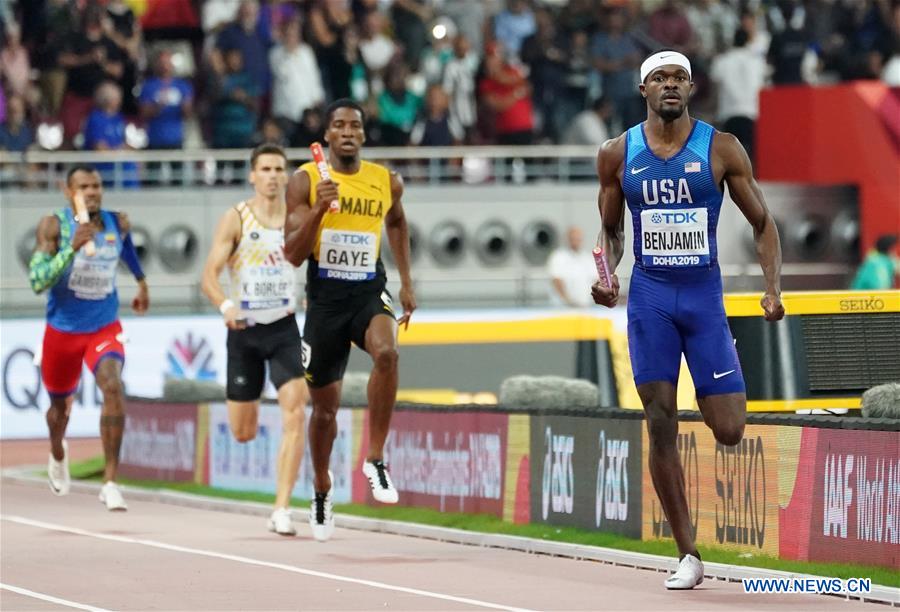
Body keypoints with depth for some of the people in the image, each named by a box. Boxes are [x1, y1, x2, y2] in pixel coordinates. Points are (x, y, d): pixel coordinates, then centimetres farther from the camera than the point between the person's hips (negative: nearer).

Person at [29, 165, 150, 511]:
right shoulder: (54, 226, -16)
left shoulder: (117, 223, -5)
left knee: (113, 388, -26)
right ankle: (57, 455, 55)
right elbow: (37, 282, -26)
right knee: (60, 404, 18)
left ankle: (110, 482, -23)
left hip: (105, 329, 1)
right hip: (62, 330, -1)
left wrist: (141, 281, 34)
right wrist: (72, 248, -36)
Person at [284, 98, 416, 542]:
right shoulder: (305, 181, -5)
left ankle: (375, 460, -23)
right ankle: (322, 493, 34)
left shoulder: (387, 183, 2)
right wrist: (318, 210, -25)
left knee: (386, 352, -34)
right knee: (325, 406, 10)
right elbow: (293, 255, -10)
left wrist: (407, 282, 21)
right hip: (325, 300, 0)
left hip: (369, 293, 0)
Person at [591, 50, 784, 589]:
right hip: (649, 297, 1)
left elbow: (763, 222, 3)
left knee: (730, 432, -7)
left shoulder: (721, 149, -2)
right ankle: (689, 556, 1)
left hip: (705, 295, -1)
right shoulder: (619, 155, 3)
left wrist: (774, 287, -9)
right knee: (661, 426, -6)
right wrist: (607, 274, -4)